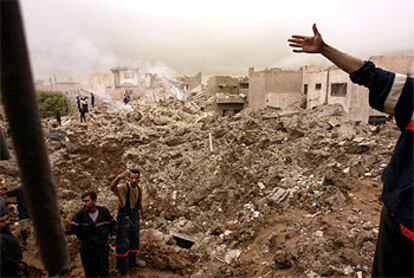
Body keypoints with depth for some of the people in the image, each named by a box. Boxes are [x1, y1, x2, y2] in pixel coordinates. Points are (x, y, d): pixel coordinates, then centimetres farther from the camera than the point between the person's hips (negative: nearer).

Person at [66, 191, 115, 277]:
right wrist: (69, 228, -46)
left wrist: (111, 235, -3)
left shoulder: (104, 211, -12)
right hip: (87, 248, 0)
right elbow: (73, 228, -25)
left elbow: (112, 223, 5)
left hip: (102, 247, 0)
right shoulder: (80, 213, -16)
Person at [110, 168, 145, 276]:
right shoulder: (123, 187, -23)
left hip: (135, 216, 6)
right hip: (123, 216, -6)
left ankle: (132, 260, 45)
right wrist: (119, 177, -63)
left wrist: (139, 212, 20)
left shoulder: (139, 189, -3)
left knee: (135, 239, 21)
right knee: (123, 243, 3)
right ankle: (123, 270, 20)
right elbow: (112, 188, -46)